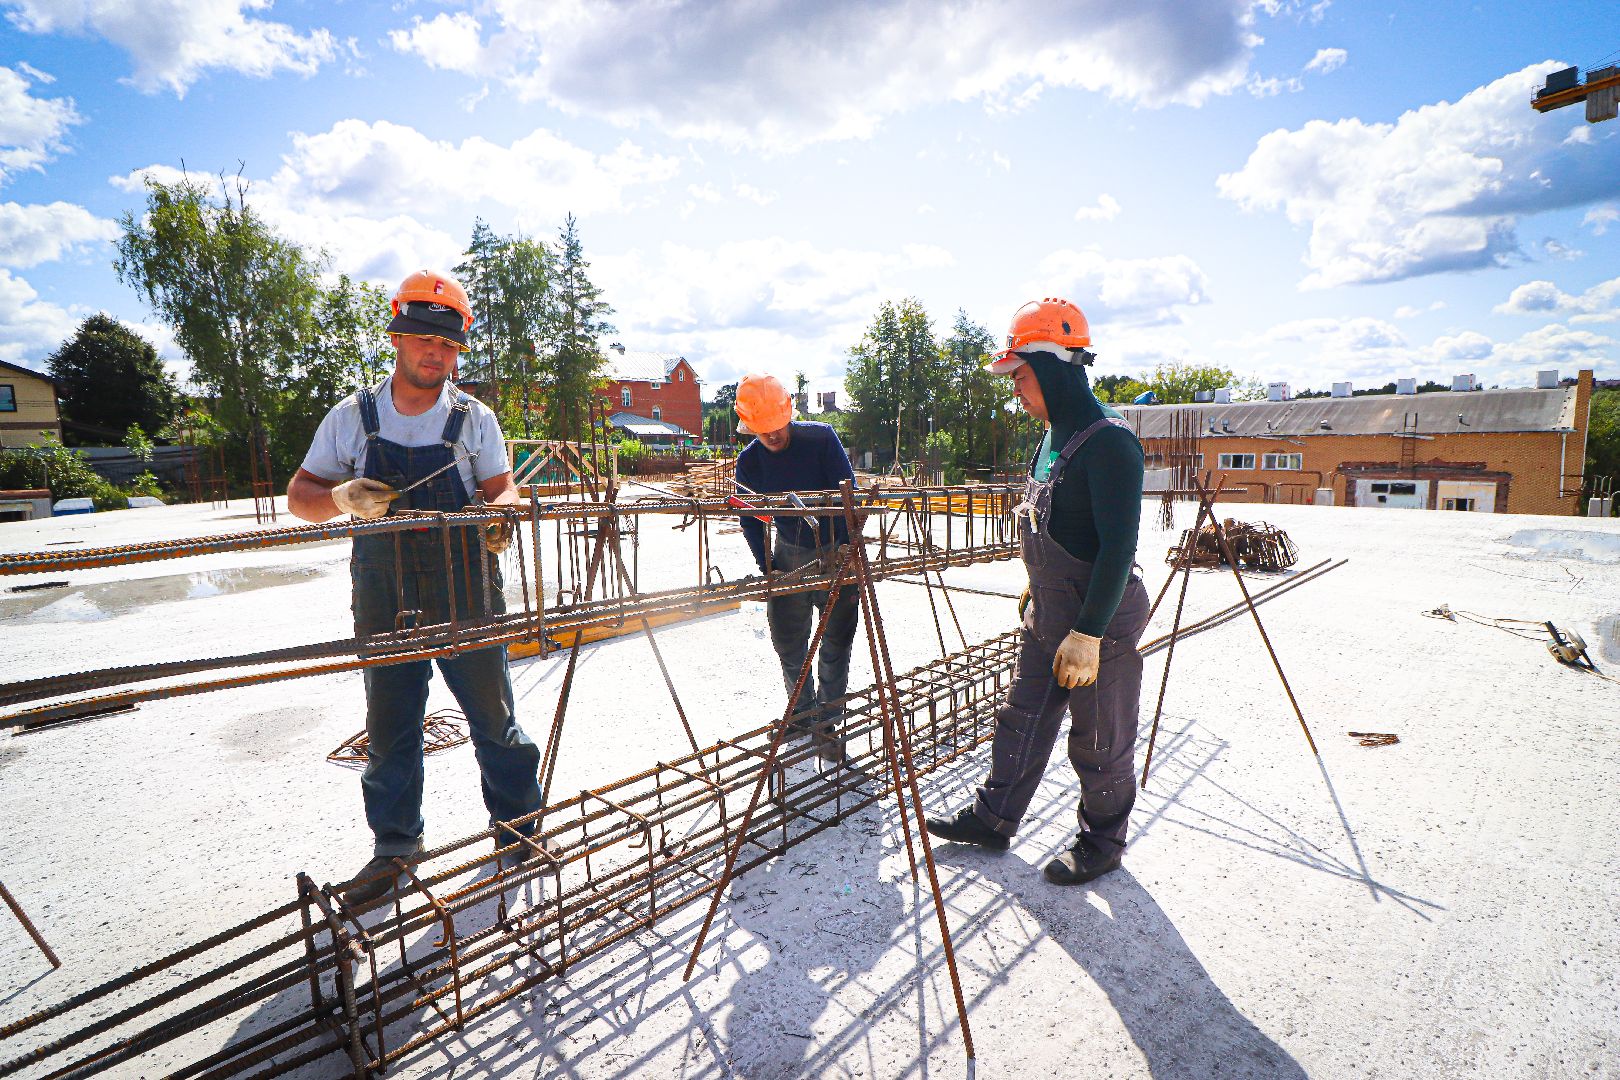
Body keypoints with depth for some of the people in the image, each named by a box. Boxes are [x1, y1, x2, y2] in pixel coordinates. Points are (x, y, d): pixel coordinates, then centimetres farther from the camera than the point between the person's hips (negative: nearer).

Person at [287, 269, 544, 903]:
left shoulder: (473, 418, -1)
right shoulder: (350, 417, 2)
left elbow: (502, 491, -3)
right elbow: (300, 497, 6)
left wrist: (497, 516, -26)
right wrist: (343, 497, -17)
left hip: (466, 600, -1)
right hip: (383, 605, 2)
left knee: (493, 717, 9)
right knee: (388, 729, 14)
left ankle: (518, 827, 29)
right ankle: (395, 846, 34)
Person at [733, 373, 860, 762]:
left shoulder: (822, 438, -16)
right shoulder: (749, 461, -7)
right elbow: (750, 519, 1)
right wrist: (767, 567, -7)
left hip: (836, 553, -2)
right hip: (789, 555, 3)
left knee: (835, 643, 4)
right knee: (788, 644, 7)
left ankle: (826, 723, 18)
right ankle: (803, 713, 29)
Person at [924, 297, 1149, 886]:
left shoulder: (1108, 441, -21)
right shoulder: (1054, 436, 8)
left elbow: (1118, 547, -24)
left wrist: (1088, 634, -25)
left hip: (1101, 618, -9)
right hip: (1048, 613, 9)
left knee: (1100, 742, 9)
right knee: (1021, 721, 18)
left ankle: (1103, 843, 31)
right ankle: (992, 819, 33)